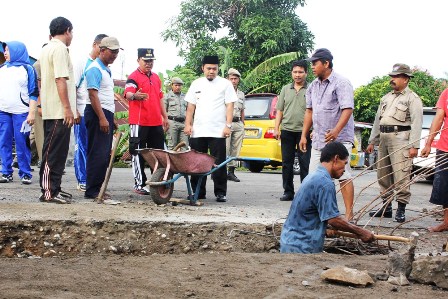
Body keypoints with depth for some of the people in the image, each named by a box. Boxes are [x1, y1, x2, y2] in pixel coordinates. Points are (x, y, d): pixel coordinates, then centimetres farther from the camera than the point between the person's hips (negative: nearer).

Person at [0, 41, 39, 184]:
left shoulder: (28, 69, 3)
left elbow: (33, 93, -1)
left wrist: (31, 113, -9)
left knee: (22, 144, -4)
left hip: (21, 113, -4)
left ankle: (25, 174, 1)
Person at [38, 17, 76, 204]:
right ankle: (48, 192, -6)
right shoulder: (60, 49, -12)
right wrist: (68, 108, -20)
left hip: (50, 111, 10)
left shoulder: (46, 49, 19)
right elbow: (60, 80, -20)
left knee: (55, 152, 13)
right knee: (54, 152, -8)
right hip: (59, 111, -10)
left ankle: (53, 188, 17)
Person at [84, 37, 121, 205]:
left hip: (106, 114, 10)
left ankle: (97, 188, 13)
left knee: (104, 154, 9)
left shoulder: (106, 70, 21)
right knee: (98, 154, -12)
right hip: (97, 114, -10)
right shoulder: (95, 69, -10)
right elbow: (93, 95, -18)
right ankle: (93, 191, -11)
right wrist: (102, 118, -23)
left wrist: (111, 118, 23)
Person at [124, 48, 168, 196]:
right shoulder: (134, 77, -8)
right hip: (139, 122, -7)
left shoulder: (156, 77, 16)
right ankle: (139, 184, 4)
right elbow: (128, 93, -25)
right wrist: (134, 96, -49)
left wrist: (165, 117, 23)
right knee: (139, 154, -2)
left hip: (156, 122, 7)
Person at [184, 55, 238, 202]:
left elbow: (230, 106, 0)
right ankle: (198, 192, 14)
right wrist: (188, 124, 5)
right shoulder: (196, 84, 14)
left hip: (218, 131, -3)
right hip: (197, 131, 4)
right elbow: (191, 106, 15)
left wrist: (228, 125, -9)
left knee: (219, 163, -2)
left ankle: (220, 193, 4)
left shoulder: (225, 84, 4)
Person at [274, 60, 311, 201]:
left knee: (305, 164, -2)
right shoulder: (286, 89, 13)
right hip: (287, 131, 4)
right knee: (287, 163, 7)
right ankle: (288, 192, 14)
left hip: (304, 132, -4)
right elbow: (279, 111, 14)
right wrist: (276, 128, 5)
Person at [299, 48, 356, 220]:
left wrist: (336, 131, -32)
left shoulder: (341, 83, -11)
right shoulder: (313, 86, 13)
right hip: (318, 139, 8)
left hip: (339, 139, -8)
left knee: (343, 176, -9)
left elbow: (347, 109, -20)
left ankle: (349, 213, -5)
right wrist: (304, 135, 15)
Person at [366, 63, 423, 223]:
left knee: (401, 176, -10)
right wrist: (372, 141, 21)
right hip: (384, 139, 8)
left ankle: (401, 209, -5)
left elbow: (416, 123, -11)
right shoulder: (386, 98, 21)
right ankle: (386, 207, 19)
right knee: (382, 175, 10)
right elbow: (377, 120, 24)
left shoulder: (412, 99, -3)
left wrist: (414, 145, -19)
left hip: (401, 140, -8)